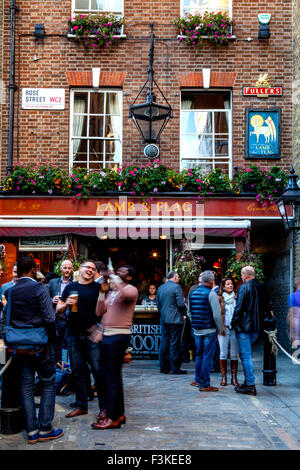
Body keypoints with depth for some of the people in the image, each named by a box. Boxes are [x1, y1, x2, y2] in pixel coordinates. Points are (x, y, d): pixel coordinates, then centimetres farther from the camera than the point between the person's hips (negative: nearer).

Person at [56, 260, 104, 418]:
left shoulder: (98, 288, 4)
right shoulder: (70, 287, 12)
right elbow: (58, 310, 13)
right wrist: (66, 304, -6)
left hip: (93, 334, -3)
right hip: (74, 334, 3)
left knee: (98, 369, -5)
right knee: (77, 371, 9)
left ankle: (104, 406, 5)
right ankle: (81, 405, 19)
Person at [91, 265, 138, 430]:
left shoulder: (131, 289, -6)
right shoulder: (112, 292, 19)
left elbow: (127, 294, -33)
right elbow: (99, 312, 12)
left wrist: (115, 280, -19)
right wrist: (103, 292, 4)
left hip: (119, 336, -9)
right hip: (107, 335, 9)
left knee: (113, 375, -7)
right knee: (110, 374, 14)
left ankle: (113, 417, 0)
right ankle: (119, 412, 25)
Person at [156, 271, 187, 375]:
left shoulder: (160, 288, 10)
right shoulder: (176, 287, -11)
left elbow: (158, 304, 14)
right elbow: (181, 304, -15)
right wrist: (183, 314, 3)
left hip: (163, 319, 6)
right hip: (175, 319, -6)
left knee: (164, 342, 9)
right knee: (174, 343, -3)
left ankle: (164, 367, 13)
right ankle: (175, 368, 0)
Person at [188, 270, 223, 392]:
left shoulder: (192, 293, 8)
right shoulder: (211, 294, -13)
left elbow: (190, 312, 15)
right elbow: (217, 314, -15)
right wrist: (220, 328, -3)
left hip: (197, 330, 7)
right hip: (209, 330, -7)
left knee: (199, 355, 19)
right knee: (207, 357, -1)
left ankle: (197, 380, 27)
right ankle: (204, 384, 3)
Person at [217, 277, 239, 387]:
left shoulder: (236, 298, 8)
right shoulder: (220, 298, 3)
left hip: (235, 328, 1)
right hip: (223, 328, -1)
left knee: (234, 354, 2)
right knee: (223, 353, 0)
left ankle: (234, 377, 8)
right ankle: (223, 377, 7)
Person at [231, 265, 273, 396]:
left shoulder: (244, 287, -13)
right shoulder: (261, 287, 8)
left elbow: (239, 307, -15)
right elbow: (267, 305, 17)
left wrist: (234, 322, -4)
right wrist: (268, 315, 34)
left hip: (244, 326, -7)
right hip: (256, 327, 7)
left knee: (245, 355, -3)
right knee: (245, 353, 18)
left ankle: (250, 385, -2)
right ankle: (248, 381, 20)